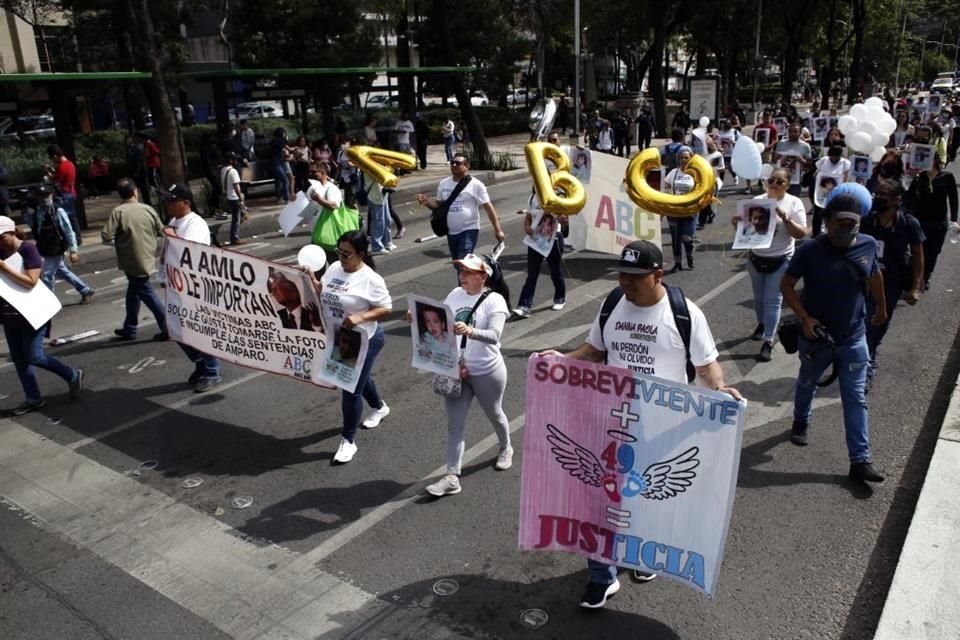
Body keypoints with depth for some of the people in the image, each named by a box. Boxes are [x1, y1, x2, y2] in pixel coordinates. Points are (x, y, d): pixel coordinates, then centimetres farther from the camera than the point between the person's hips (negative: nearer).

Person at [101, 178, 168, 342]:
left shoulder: (118, 212, -13)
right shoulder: (148, 209, -1)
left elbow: (106, 237, -17)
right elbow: (161, 231, 8)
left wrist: (118, 237, 4)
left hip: (133, 261, -5)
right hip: (147, 258, 5)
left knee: (146, 293, 0)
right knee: (133, 291, 19)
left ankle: (167, 328, -4)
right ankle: (129, 329, 28)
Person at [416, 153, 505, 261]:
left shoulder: (475, 185, -8)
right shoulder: (444, 183, 7)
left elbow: (488, 207, -8)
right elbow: (439, 204, 16)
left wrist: (498, 229, -12)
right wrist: (427, 202, -6)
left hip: (469, 230, -6)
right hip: (451, 232, 6)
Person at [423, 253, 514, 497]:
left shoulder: (494, 300, -17)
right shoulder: (455, 294, 0)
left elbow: (494, 335, -30)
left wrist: (469, 331, -46)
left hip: (487, 372, -4)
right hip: (455, 370, 4)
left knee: (494, 415, 21)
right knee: (454, 425, 2)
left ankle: (506, 448, 50)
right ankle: (452, 477, 7)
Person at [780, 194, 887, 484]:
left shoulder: (868, 245, -8)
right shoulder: (810, 250, -18)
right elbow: (786, 285, -11)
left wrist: (882, 307, 24)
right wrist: (804, 318, -21)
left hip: (854, 338, 2)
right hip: (816, 335, -1)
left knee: (856, 399, 2)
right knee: (807, 384, 22)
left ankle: (860, 461, 7)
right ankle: (801, 422, 51)